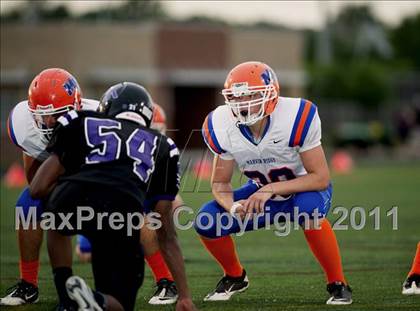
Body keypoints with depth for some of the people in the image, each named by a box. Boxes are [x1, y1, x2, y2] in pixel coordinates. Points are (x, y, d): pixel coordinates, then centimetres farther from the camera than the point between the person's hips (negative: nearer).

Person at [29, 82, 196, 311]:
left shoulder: (82, 123, 28)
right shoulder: (160, 147, 32)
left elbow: (38, 189, 23)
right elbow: (167, 236, 32)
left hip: (71, 200, 0)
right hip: (122, 214, 0)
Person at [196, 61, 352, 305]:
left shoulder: (295, 118, -31)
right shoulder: (222, 127, -18)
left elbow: (321, 177, -28)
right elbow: (220, 183, -6)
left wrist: (271, 189, -37)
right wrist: (232, 206, -30)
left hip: (305, 190, -4)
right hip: (262, 194, 4)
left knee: (309, 208, -39)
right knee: (206, 221, -16)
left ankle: (338, 284, -19)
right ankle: (235, 277, 15)